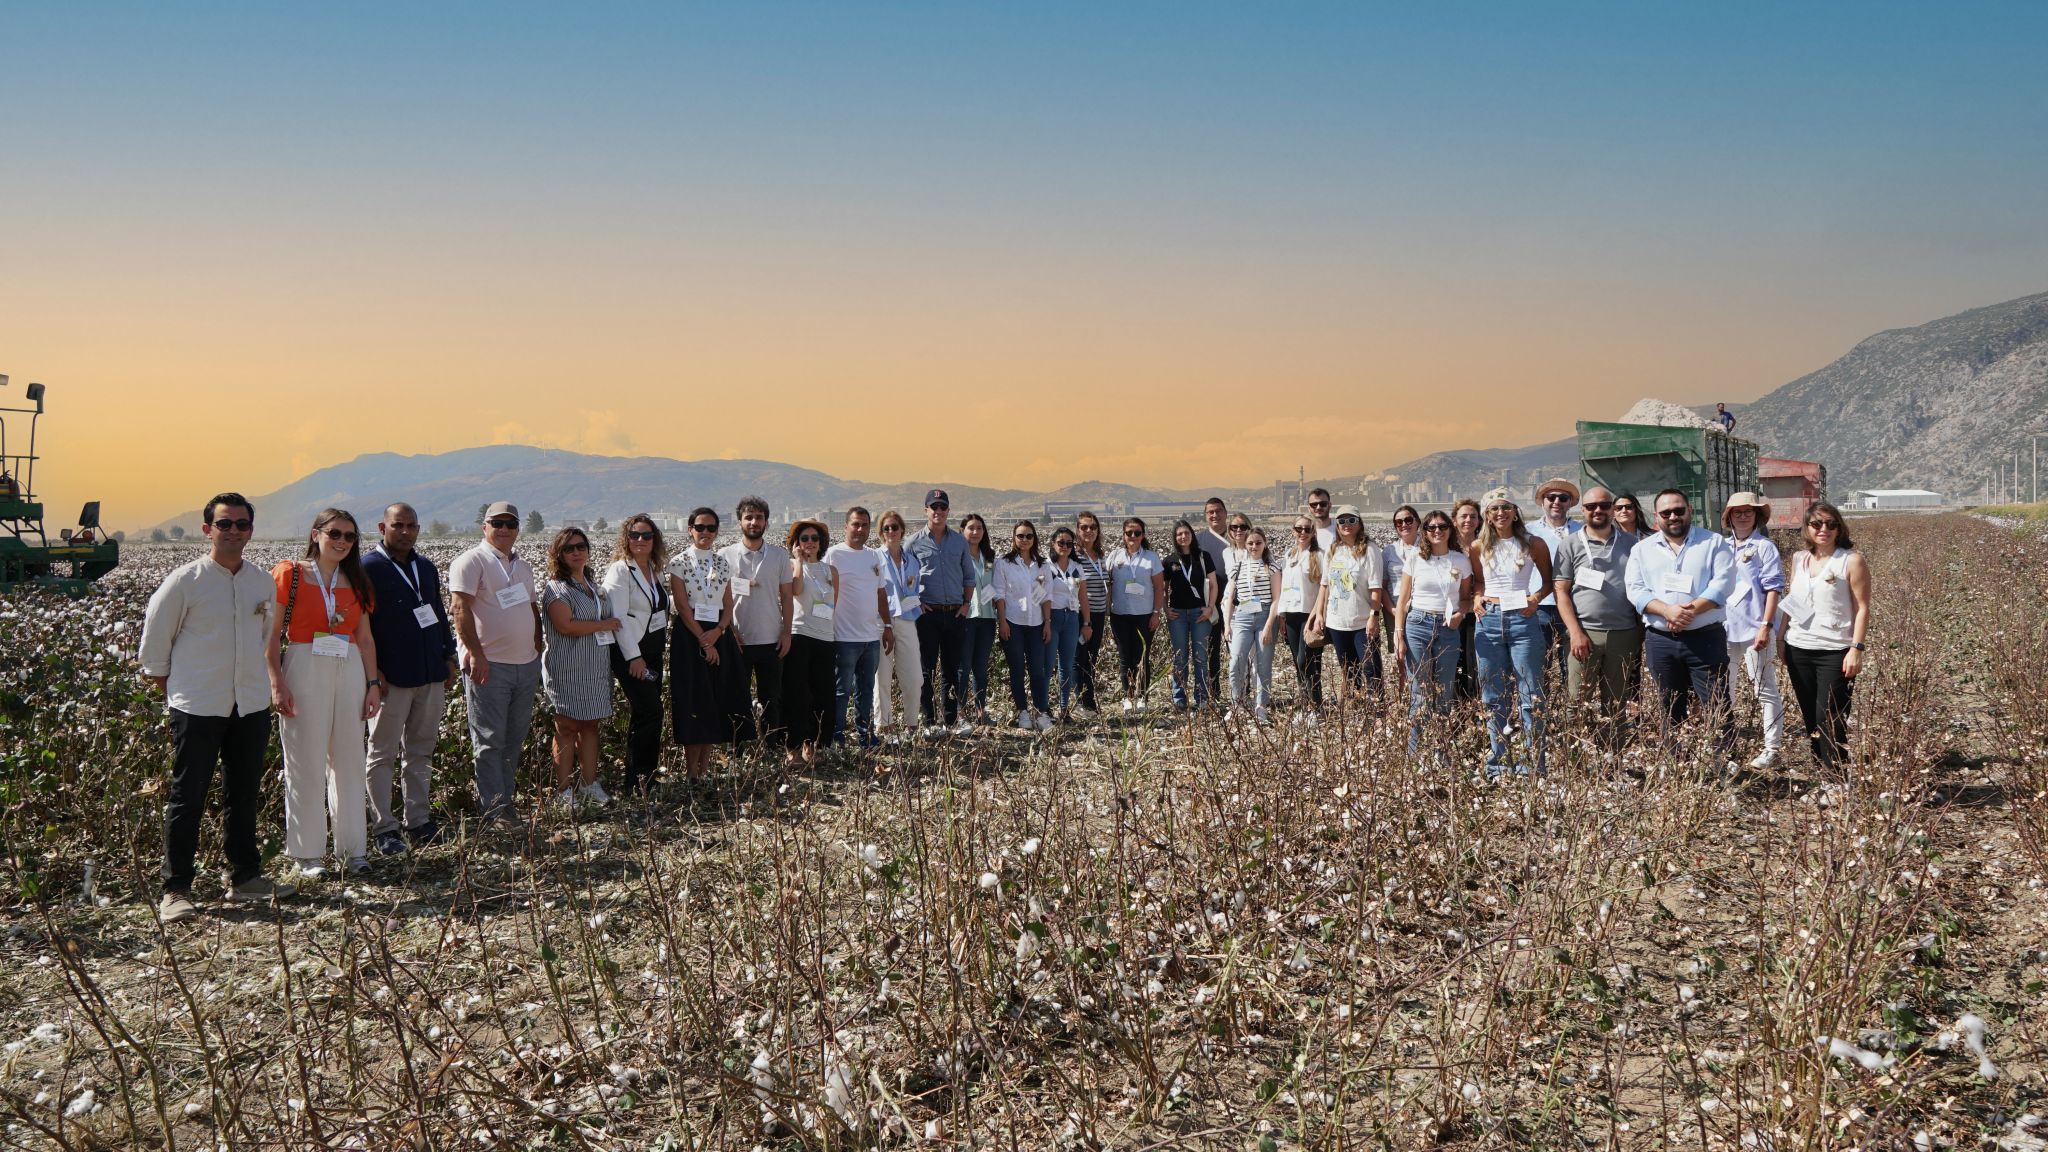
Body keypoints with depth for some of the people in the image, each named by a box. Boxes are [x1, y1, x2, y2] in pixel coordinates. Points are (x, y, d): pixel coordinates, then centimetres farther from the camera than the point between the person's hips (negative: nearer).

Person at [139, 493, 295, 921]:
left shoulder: (264, 584, 6)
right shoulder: (185, 580, -9)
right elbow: (154, 639, -1)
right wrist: (165, 684, 5)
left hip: (251, 705, 5)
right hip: (197, 708, -5)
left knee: (244, 794, 14)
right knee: (187, 798, -2)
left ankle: (244, 877, 25)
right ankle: (175, 890, 4)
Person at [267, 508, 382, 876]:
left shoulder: (356, 582, 13)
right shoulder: (289, 574, -2)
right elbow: (272, 635, -4)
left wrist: (373, 683, 7)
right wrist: (276, 683, -12)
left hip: (348, 672, 5)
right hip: (303, 669, -4)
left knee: (349, 761, 7)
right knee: (306, 763, 0)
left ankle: (353, 848, 15)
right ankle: (307, 852, 9)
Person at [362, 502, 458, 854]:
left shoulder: (426, 568, 17)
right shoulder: (368, 568, -6)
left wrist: (449, 657, 17)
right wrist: (372, 670, -15)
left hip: (431, 675, 7)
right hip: (391, 678, -7)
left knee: (421, 752, 11)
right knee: (383, 753, 0)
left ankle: (417, 821, 18)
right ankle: (384, 828, 4)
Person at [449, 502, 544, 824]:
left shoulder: (524, 567, 19)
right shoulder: (471, 562, -6)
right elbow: (461, 608, -15)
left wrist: (538, 648, 17)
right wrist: (476, 654, -21)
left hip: (526, 665, 8)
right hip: (489, 665, -8)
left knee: (514, 740, 11)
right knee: (490, 741, -5)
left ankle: (505, 797, 19)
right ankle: (495, 810, -4)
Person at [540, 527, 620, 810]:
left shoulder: (593, 586, 17)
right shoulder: (556, 587, -8)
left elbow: (608, 620, 30)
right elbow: (565, 625, -19)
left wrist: (611, 627, 8)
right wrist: (604, 624, -11)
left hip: (595, 668, 7)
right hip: (567, 668, -7)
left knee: (591, 725, 8)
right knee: (567, 728, -4)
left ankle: (589, 785, 13)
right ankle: (564, 792, 1)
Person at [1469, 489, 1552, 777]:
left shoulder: (1533, 544, 1)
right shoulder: (1478, 548, 7)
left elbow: (1548, 581, 11)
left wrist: (1536, 597, -7)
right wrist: (1477, 599, 2)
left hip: (1522, 621, -3)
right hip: (1489, 621, 3)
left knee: (1531, 697, -3)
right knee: (1493, 698, 6)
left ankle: (1533, 763, 2)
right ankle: (1498, 762, 13)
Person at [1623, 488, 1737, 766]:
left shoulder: (1714, 543, 5)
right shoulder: (1642, 550, 11)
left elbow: (1722, 583, -6)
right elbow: (1636, 590, 1)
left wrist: (1692, 610, -19)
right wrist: (1668, 610, -16)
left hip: (1705, 638, -2)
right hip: (1661, 641, 2)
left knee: (1717, 706, -6)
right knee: (1672, 711, 10)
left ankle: (1725, 762, -3)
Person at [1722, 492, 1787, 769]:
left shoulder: (1765, 546, -4)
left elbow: (1773, 588, -9)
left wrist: (1766, 626, -16)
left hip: (1755, 629, -6)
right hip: (1724, 628, 6)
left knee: (1765, 690, -1)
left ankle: (1772, 748, 3)